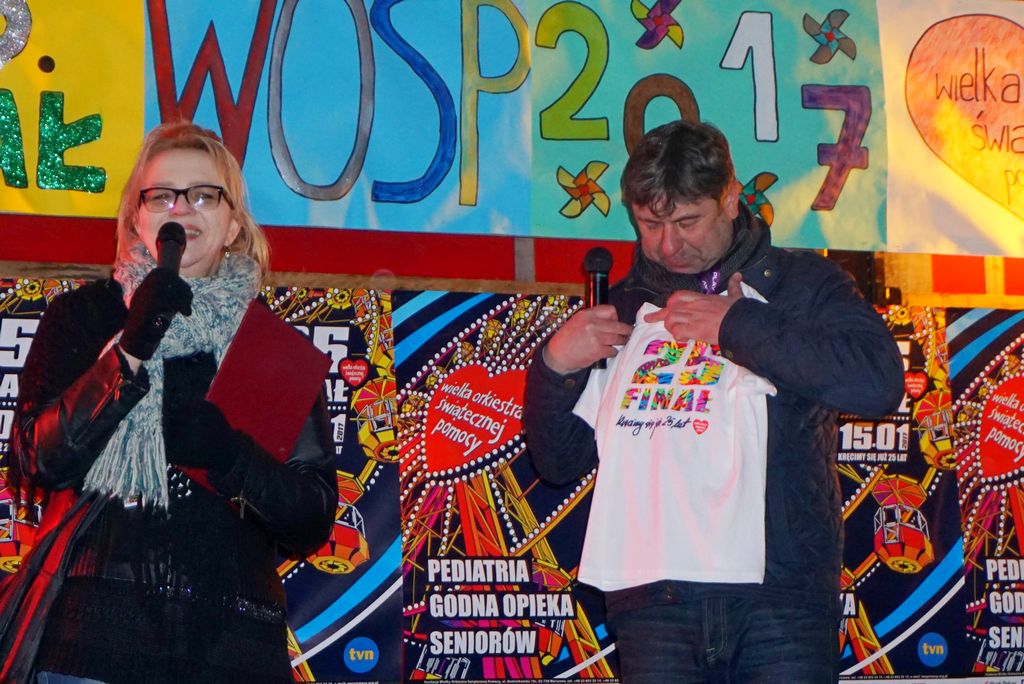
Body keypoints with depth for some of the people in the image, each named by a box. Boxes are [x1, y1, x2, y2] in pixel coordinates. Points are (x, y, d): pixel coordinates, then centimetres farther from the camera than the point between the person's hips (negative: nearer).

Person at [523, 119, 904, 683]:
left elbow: (879, 380, -8)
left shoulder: (801, 284, 12)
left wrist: (736, 325, -4)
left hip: (782, 593, -2)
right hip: (652, 596, 2)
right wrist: (554, 365, 4)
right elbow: (559, 460, 24)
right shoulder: (622, 311, 21)